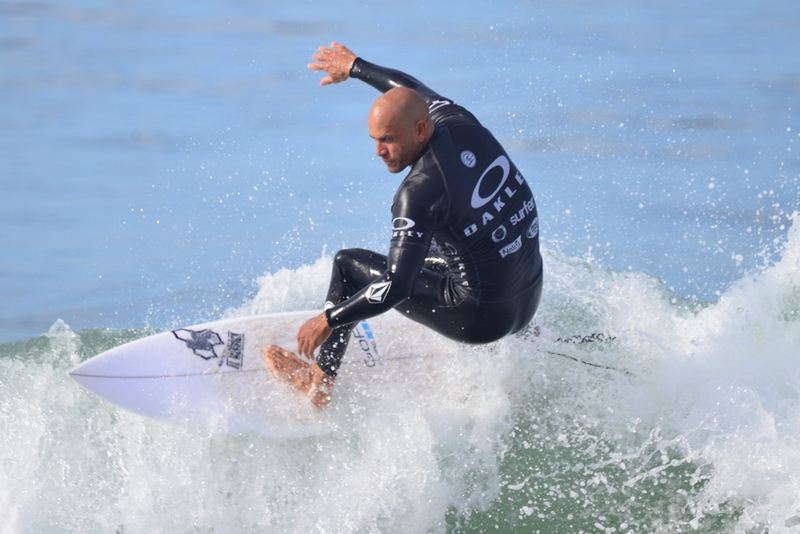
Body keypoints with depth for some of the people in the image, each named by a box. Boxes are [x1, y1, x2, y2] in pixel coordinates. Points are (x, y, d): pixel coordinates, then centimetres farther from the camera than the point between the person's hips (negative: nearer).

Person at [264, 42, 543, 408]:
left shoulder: (419, 192, -23)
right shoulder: (459, 124, -4)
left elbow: (395, 288, -26)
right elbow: (412, 89, 19)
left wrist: (328, 319, -14)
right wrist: (354, 67, 33)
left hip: (483, 316, -8)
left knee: (349, 265, 8)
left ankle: (319, 383, 19)